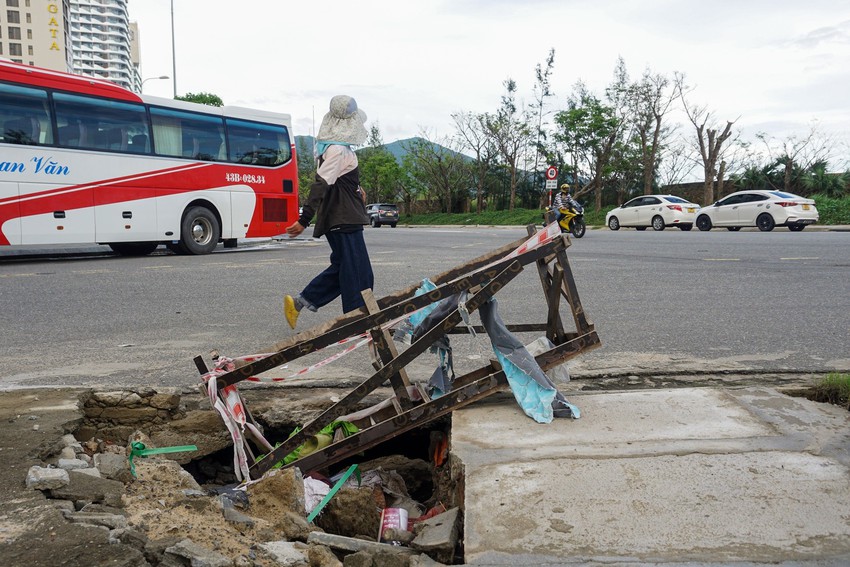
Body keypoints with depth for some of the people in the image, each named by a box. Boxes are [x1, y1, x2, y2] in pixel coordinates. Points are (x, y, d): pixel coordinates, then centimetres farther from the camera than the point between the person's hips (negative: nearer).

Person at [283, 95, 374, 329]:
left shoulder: (331, 146, 12)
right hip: (344, 220, -10)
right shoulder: (338, 150, -18)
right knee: (359, 274, -4)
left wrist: (356, 189, 33)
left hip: (341, 220, 10)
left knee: (342, 268, 17)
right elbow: (321, 184, -25)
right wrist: (305, 219, -29)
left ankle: (299, 302, 17)